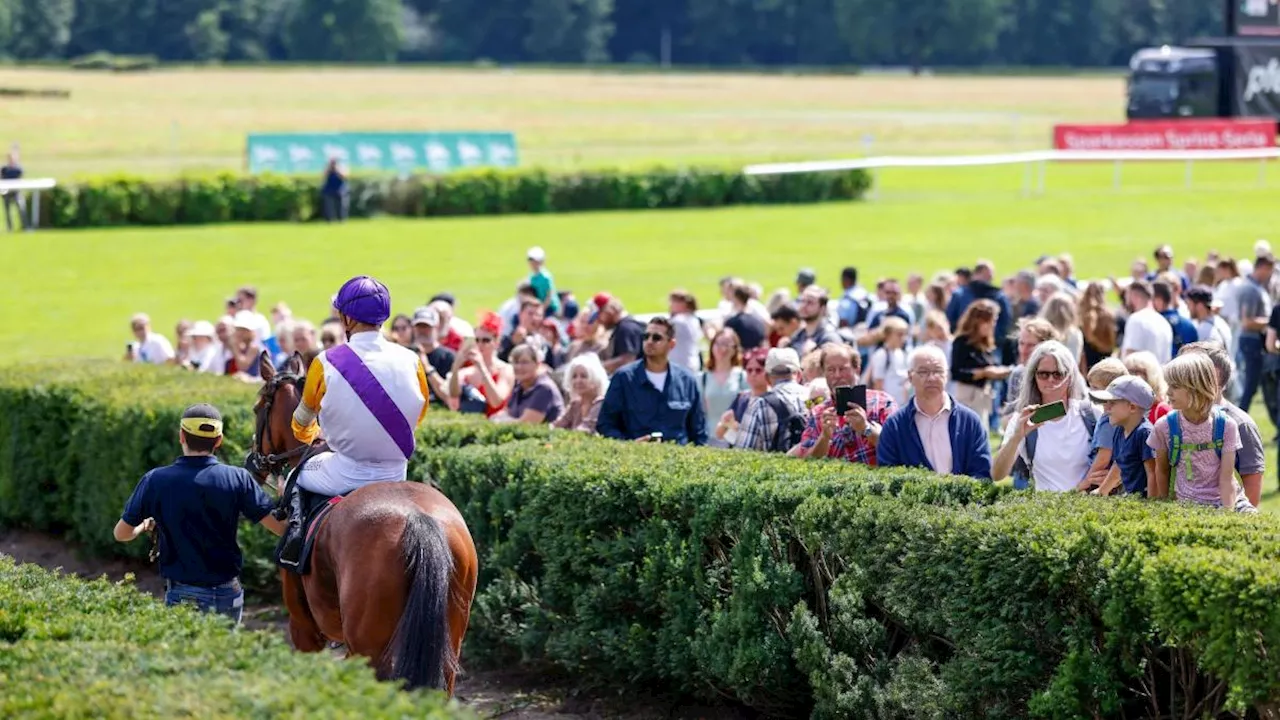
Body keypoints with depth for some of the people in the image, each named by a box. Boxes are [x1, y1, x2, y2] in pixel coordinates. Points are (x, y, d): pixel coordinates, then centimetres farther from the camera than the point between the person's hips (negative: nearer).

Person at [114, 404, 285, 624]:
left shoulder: (155, 481, -6)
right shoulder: (237, 479, -8)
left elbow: (122, 533, 4)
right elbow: (281, 526, -7)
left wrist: (146, 526, 27)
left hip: (180, 593, -1)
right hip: (227, 594, 1)